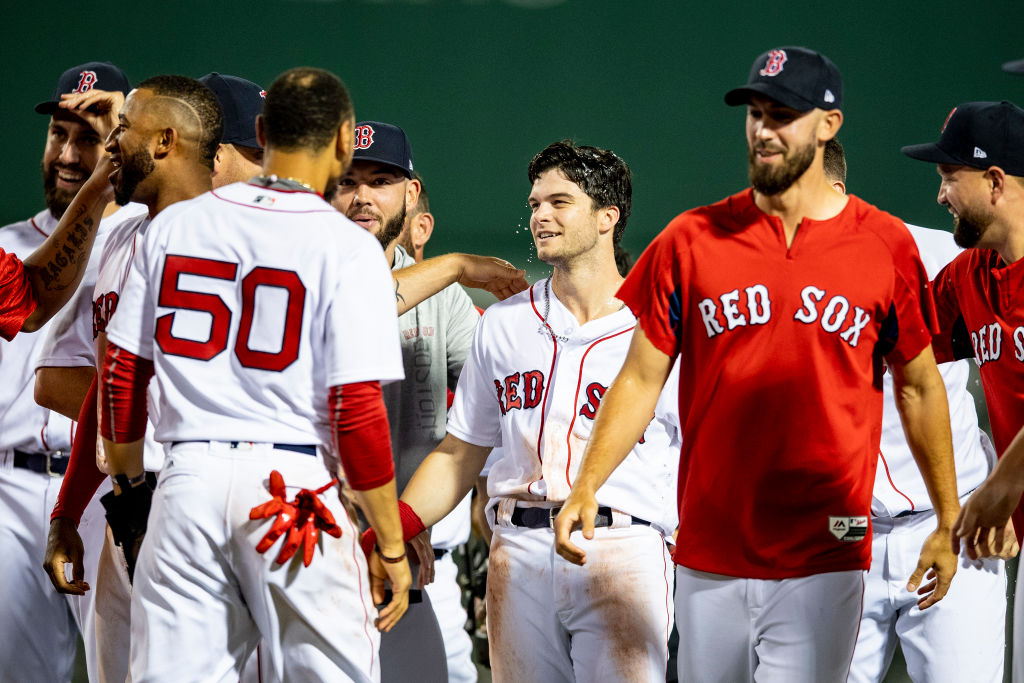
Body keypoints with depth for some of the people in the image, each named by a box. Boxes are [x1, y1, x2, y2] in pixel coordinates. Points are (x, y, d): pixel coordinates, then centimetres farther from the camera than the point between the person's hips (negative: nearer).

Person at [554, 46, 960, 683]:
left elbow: (919, 385, 10)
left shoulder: (885, 245, 1)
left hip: (825, 562, -2)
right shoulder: (691, 241, 3)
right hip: (710, 558, 2)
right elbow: (642, 378, 6)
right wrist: (587, 485, -7)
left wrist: (948, 523, 10)